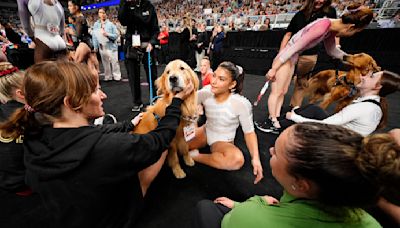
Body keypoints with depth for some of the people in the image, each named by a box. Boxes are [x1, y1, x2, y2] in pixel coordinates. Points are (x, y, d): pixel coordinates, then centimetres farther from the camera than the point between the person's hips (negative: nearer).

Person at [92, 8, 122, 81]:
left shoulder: (111, 24, -3)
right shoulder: (96, 24, 6)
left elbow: (116, 35, -6)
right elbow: (94, 36, 7)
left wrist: (107, 34, -18)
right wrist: (95, 47, 3)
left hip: (111, 46, -3)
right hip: (102, 47, 3)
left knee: (114, 62, -1)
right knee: (105, 62, 8)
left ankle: (117, 76, 8)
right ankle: (108, 76, 17)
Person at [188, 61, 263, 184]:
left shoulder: (241, 103, -23)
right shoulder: (206, 92, -14)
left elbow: (249, 132, -15)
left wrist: (255, 158, -26)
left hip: (223, 141, -1)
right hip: (205, 132, 2)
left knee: (237, 159, -35)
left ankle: (194, 155, -14)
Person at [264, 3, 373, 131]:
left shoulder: (332, 29, 4)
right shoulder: (322, 26, -23)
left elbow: (332, 51, 20)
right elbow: (293, 48, -25)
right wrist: (273, 69, -23)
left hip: (292, 59, 10)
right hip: (284, 59, -10)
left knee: (283, 92, 10)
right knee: (277, 92, -5)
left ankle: (276, 118, 17)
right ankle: (272, 121, 3)